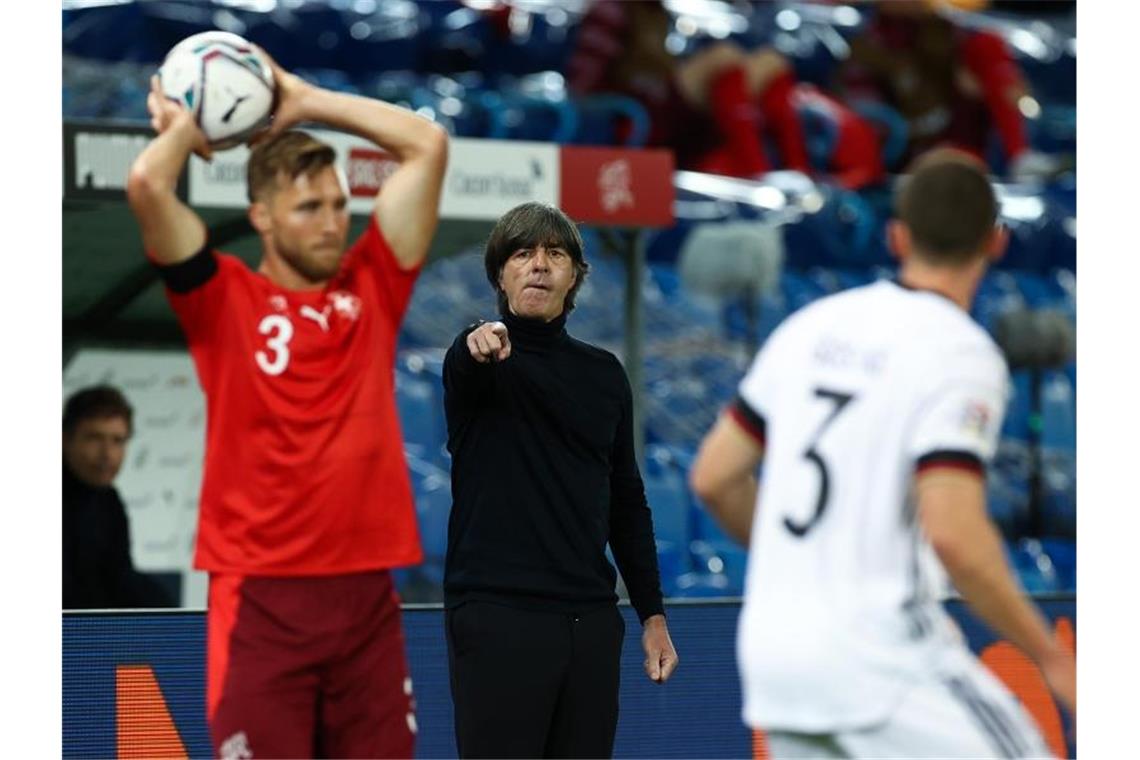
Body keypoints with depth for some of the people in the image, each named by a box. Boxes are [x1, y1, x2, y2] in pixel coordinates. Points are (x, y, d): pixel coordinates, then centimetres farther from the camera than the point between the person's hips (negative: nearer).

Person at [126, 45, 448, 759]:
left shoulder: (371, 288, 10)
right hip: (262, 598, -4)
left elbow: (429, 144, 9)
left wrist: (307, 100, 13)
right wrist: (185, 128, 7)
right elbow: (147, 185, -13)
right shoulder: (223, 300, 1)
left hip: (367, 593, 4)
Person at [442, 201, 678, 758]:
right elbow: (466, 368, -28)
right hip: (498, 622, -5)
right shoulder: (478, 360, -2)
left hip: (590, 625, 5)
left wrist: (652, 614, 13)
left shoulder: (604, 374, 14)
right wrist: (480, 347, -53)